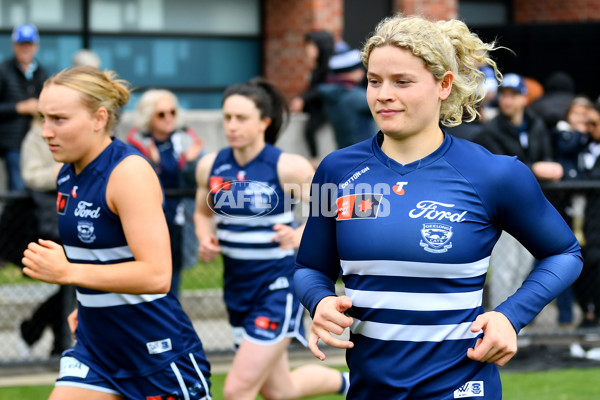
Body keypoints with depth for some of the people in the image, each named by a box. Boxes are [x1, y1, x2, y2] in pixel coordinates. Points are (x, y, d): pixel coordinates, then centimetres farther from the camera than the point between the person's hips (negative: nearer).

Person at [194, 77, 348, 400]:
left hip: (278, 288, -6)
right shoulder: (210, 166, 0)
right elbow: (203, 213, 17)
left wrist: (299, 235, -28)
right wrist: (206, 241, -3)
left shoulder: (288, 167, -15)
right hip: (237, 286, 6)